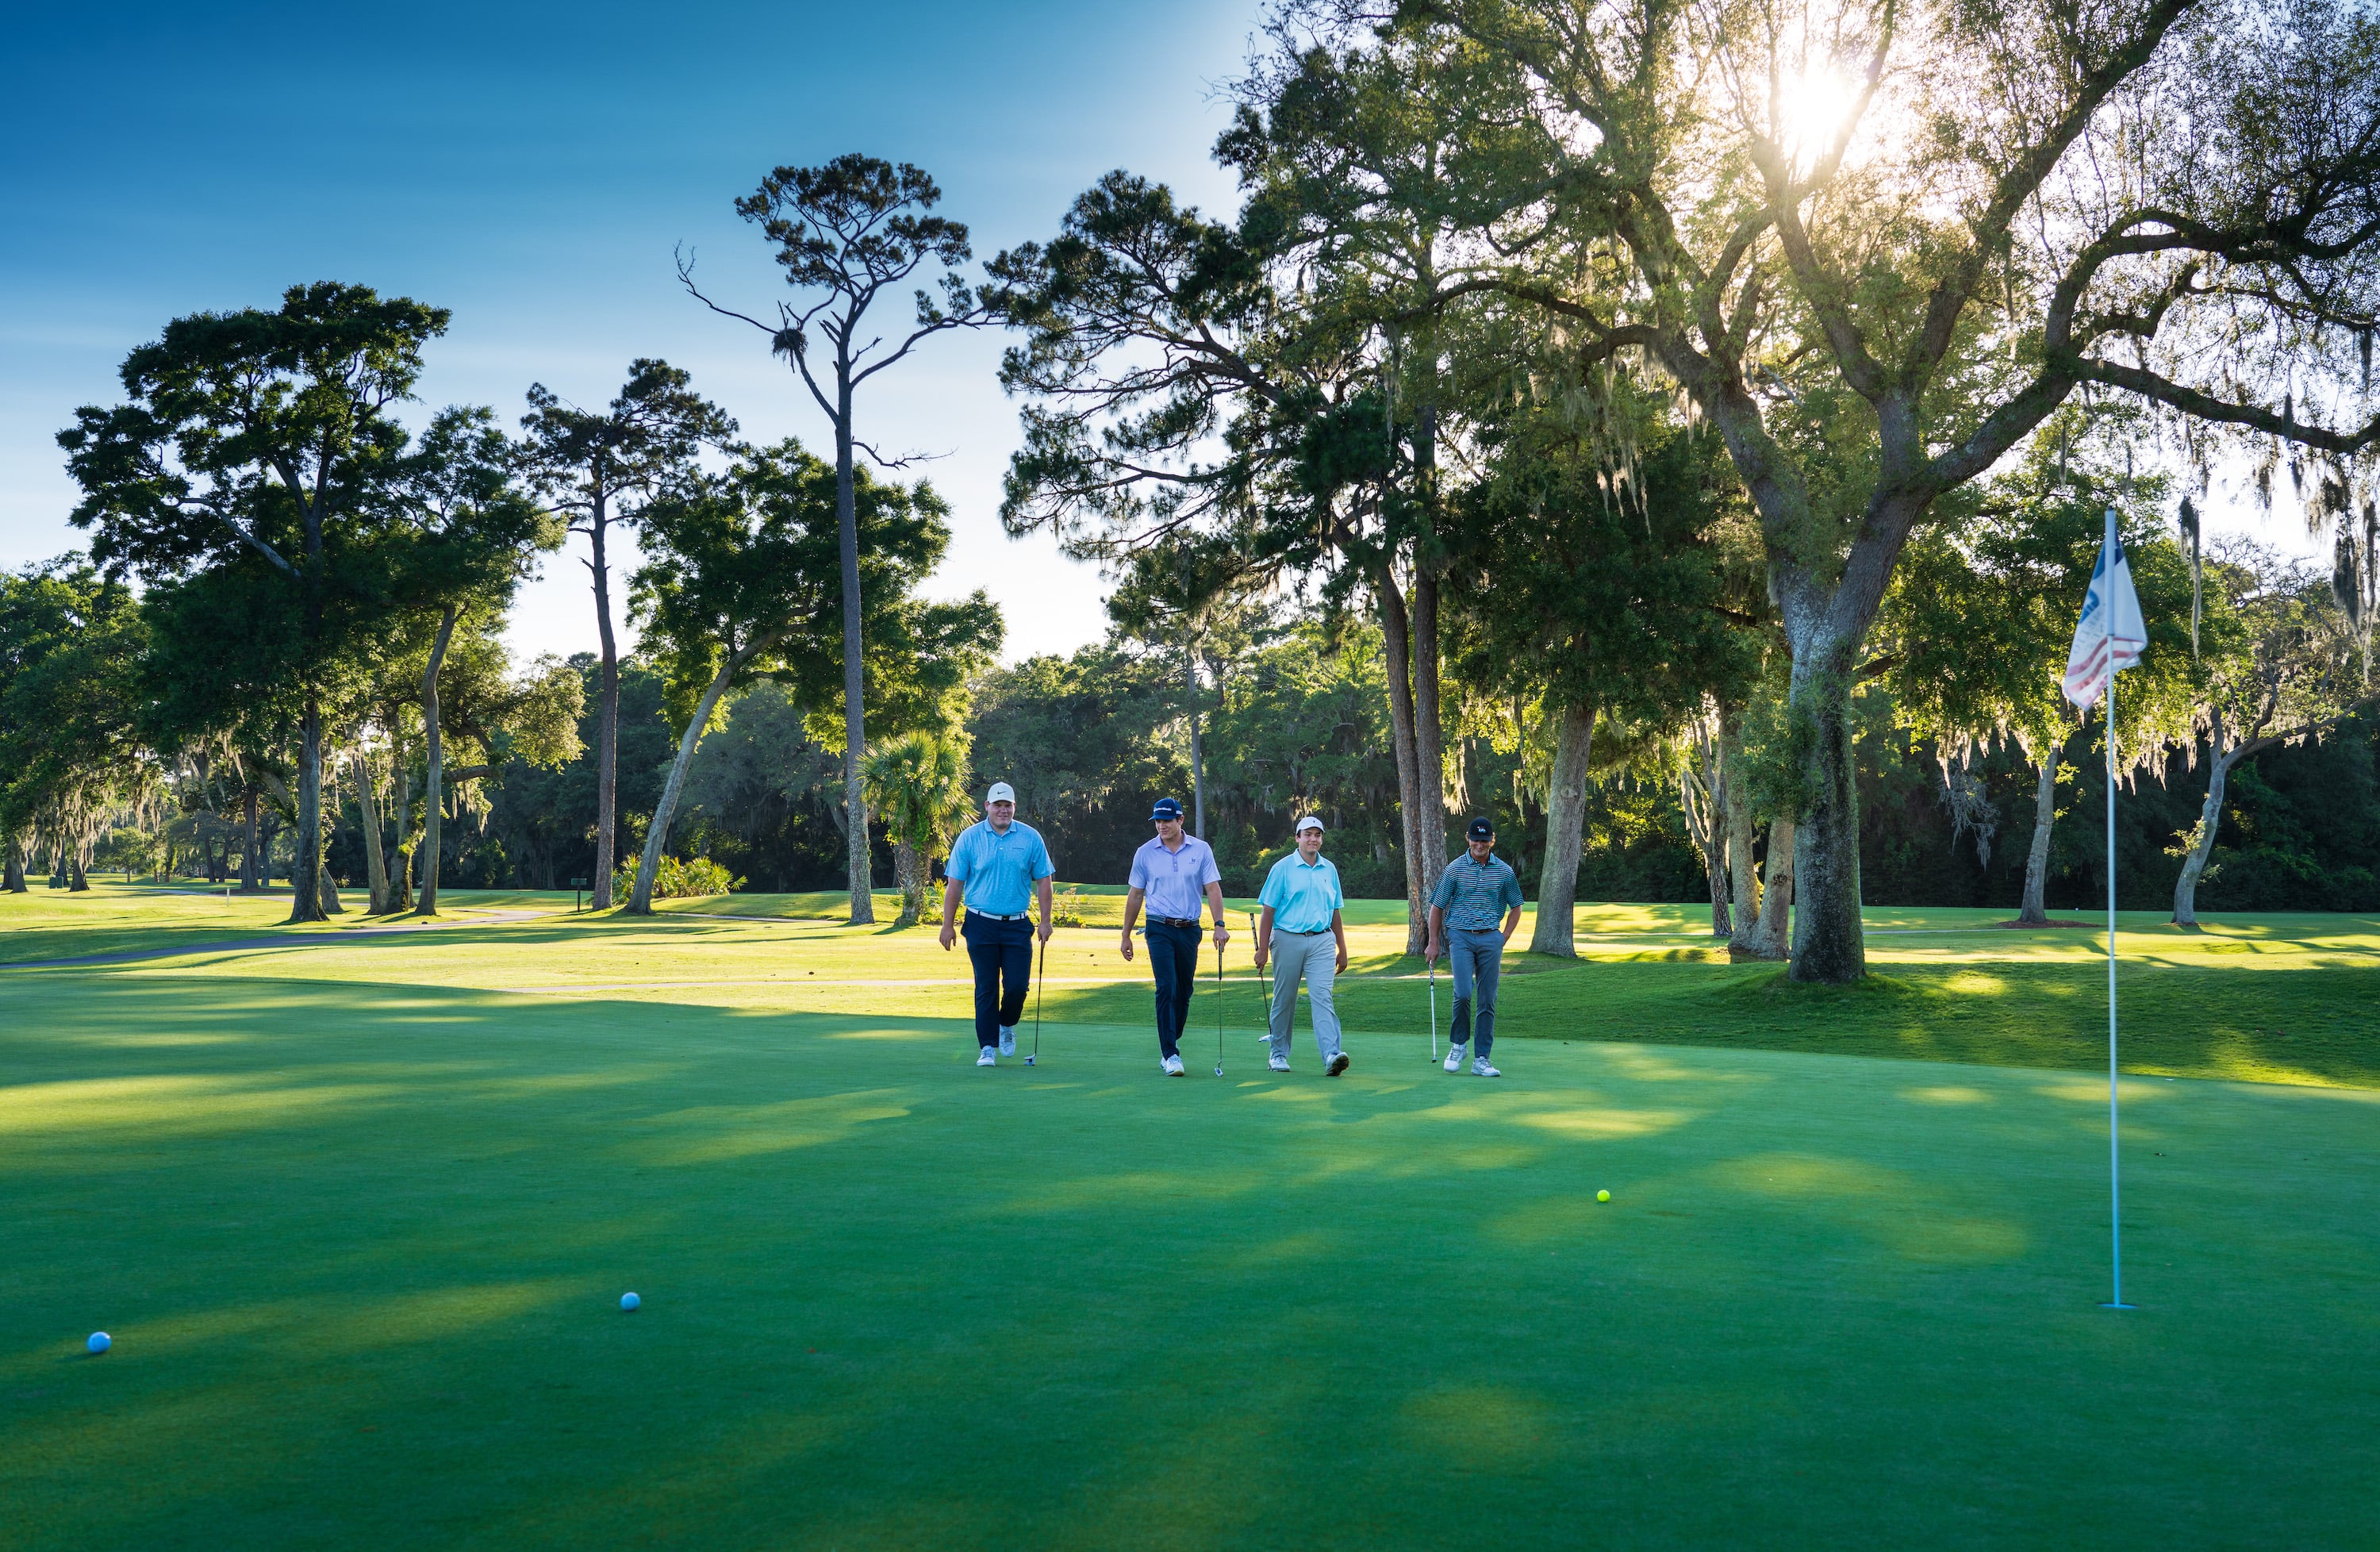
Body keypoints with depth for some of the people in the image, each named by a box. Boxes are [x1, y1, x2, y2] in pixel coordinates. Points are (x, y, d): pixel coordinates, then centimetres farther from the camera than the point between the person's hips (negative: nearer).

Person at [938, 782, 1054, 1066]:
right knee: (986, 987, 1)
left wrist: (1045, 920, 2)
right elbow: (953, 883, 2)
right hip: (981, 924, -1)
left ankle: (1007, 1025, 27)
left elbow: (1042, 881, 7)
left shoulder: (1031, 838, 2)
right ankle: (987, 1047, 8)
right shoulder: (969, 838, 0)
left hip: (1017, 925, 1)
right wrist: (947, 925, -1)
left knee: (1017, 985, -3)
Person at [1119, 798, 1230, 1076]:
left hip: (1189, 929, 2)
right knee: (1166, 988, -13)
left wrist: (1219, 924, -14)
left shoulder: (1201, 850, 1)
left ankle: (1170, 1042, 28)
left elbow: (1213, 888, -1)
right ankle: (1170, 1054, -13)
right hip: (1160, 928, -2)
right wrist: (1126, 935, 11)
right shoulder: (1145, 853, 2)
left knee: (1184, 991, 9)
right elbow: (1135, 895, 9)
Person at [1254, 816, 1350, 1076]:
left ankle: (1331, 1055, -22)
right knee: (1284, 1000, 7)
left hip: (1322, 941, 2)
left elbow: (1335, 913, 18)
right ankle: (1279, 1054, 20)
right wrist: (1263, 949, -7)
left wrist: (1342, 949, 16)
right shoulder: (1283, 868, -1)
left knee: (1322, 996, -11)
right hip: (1288, 939, -2)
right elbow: (1268, 911, -2)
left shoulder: (1330, 869, 11)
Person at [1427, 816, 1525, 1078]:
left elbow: (1515, 907, 18)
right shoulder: (1454, 869, 0)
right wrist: (1433, 943, 7)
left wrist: (1504, 938, 9)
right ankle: (1458, 1045, 5)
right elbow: (1436, 907, 7)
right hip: (1461, 936, -2)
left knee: (1487, 1000, 0)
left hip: (1491, 938, 2)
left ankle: (1481, 1059, 5)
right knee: (1464, 992, -18)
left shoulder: (1504, 871, 6)